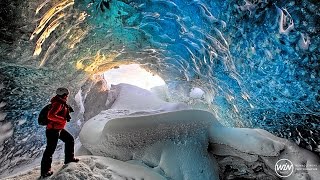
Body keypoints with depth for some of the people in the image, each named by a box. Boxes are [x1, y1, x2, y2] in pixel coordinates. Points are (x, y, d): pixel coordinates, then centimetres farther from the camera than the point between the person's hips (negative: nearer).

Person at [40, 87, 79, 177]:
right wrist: (64, 119, -24)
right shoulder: (58, 104, -21)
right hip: (53, 130, -10)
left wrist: (67, 109, 8)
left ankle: (69, 158, 32)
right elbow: (50, 115, -30)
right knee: (50, 149, -2)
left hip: (59, 129, 10)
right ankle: (45, 170, 9)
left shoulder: (62, 103, 8)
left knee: (70, 139, 18)